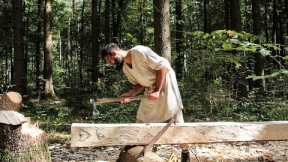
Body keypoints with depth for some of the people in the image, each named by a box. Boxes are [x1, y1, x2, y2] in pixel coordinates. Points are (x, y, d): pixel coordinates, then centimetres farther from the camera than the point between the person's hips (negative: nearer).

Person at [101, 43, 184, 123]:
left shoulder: (139, 52, -21)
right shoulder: (125, 68, 4)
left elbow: (163, 66, -23)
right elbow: (140, 85, 10)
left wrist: (157, 91, -25)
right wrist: (130, 94, -10)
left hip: (165, 83, -8)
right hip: (150, 90, 8)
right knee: (142, 120, 7)